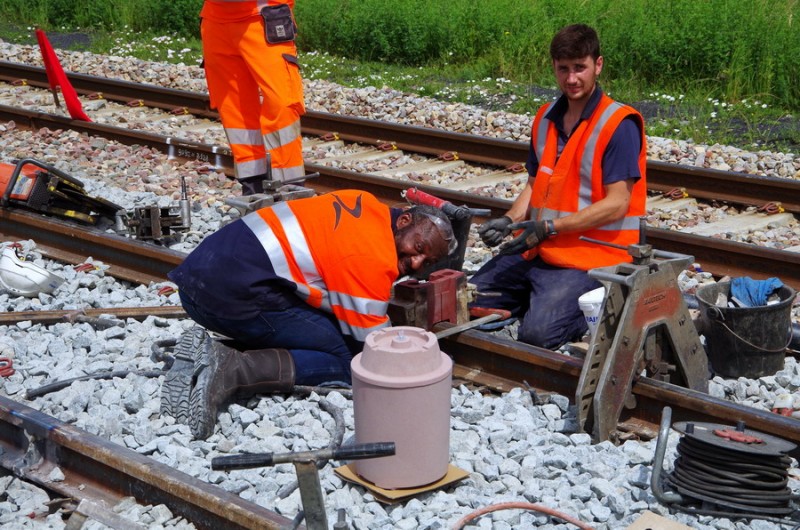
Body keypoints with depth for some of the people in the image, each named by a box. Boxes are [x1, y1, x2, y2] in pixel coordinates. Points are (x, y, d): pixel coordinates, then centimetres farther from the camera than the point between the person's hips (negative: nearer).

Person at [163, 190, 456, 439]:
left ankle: (208, 353, 2)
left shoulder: (365, 205, 15)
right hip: (236, 294, -10)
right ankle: (230, 370, -20)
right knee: (342, 362, -3)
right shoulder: (374, 260, -10)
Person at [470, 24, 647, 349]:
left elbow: (616, 204, -16)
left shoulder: (619, 124, -11)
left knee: (537, 333, -25)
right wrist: (509, 221, -2)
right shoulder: (546, 119, 12)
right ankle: (546, 298, 16)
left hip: (590, 257, -7)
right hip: (535, 250, 7)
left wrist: (549, 228, -21)